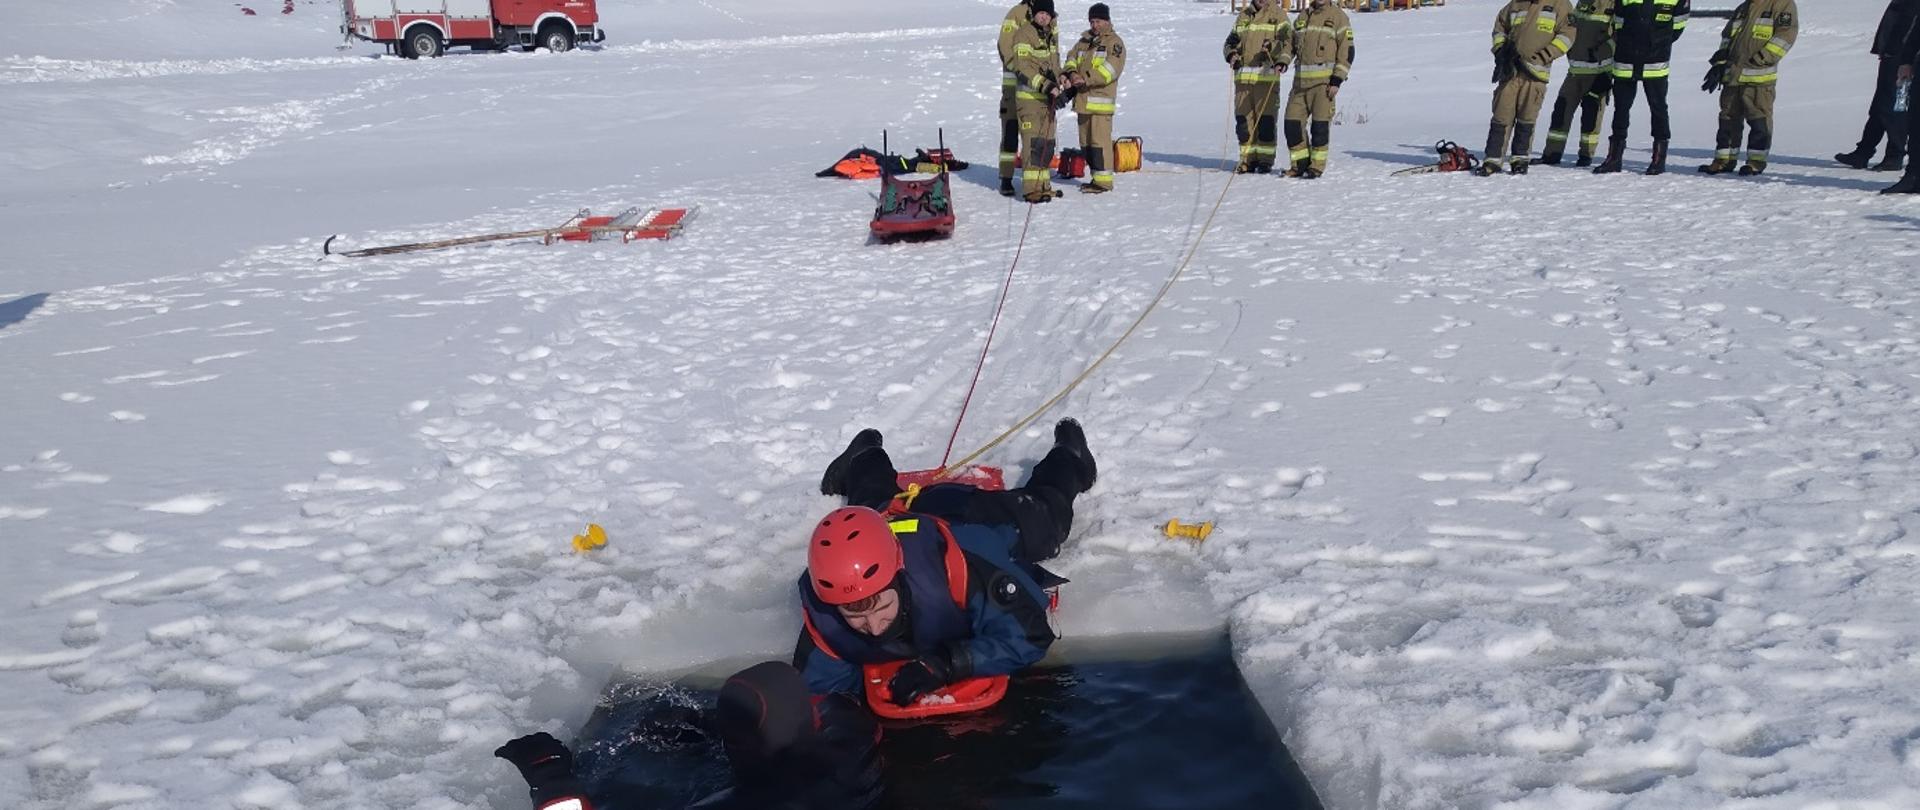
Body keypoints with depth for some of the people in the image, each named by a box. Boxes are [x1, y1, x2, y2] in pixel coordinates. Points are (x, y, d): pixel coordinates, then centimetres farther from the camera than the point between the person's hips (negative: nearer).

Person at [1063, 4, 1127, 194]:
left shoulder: (1114, 42, -4)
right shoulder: (1084, 41, 19)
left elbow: (1111, 69, -16)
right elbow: (1072, 58, 13)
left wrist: (1086, 79, -24)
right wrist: (1072, 72, -10)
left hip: (1101, 99, -8)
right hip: (1082, 98, 8)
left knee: (1100, 140, -11)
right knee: (1085, 141, 11)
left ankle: (1104, 180, -8)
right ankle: (1095, 177, 19)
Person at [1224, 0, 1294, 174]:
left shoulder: (1278, 14, 3)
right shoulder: (1243, 16, 17)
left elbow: (1288, 40, -7)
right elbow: (1231, 41, 20)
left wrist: (1282, 60, -24)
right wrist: (1231, 54, -3)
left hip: (1267, 76, -4)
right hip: (1243, 75, 4)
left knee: (1266, 119, -6)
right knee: (1243, 118, 4)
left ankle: (1266, 159, 1)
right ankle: (1248, 158, 11)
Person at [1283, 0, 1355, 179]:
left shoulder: (1338, 16, 2)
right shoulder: (1303, 16, 18)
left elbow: (1347, 50, -3)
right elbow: (1291, 44, 25)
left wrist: (1337, 80, -11)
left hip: (1325, 79, -5)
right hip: (1301, 79, 5)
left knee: (1320, 122, -5)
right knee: (1292, 121, 0)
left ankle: (1317, 165, 5)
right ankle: (1300, 164, 12)